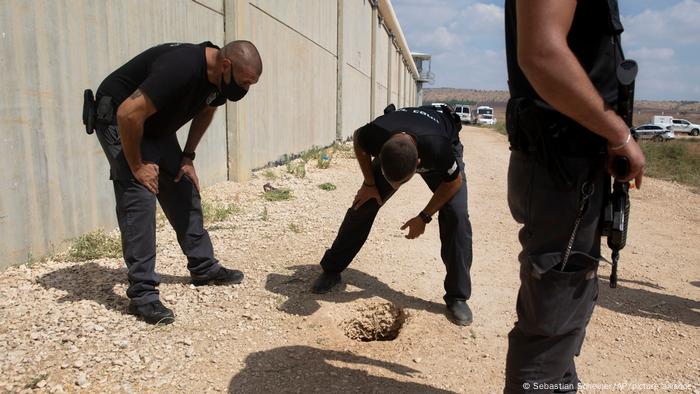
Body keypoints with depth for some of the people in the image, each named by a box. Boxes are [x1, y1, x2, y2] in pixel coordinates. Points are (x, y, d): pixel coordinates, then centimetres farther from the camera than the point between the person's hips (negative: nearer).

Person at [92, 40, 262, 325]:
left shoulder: (218, 77, -8)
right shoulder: (182, 67, -34)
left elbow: (205, 112, 12)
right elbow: (128, 114, -34)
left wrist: (188, 157, 4)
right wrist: (137, 165, -23)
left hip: (156, 127, 8)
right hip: (118, 120, -8)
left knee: (184, 189, 6)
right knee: (139, 197, -17)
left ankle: (203, 267, 18)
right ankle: (142, 293, -12)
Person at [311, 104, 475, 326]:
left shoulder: (438, 149, -46)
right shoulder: (374, 135, -40)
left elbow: (454, 182, -22)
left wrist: (424, 218, -19)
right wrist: (370, 184, -12)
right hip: (390, 147, 2)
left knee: (456, 215, -20)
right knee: (362, 206, -3)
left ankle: (457, 297, -6)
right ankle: (331, 271, 16)